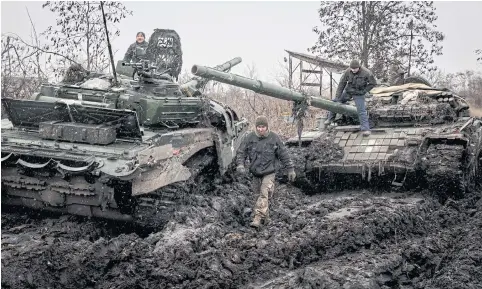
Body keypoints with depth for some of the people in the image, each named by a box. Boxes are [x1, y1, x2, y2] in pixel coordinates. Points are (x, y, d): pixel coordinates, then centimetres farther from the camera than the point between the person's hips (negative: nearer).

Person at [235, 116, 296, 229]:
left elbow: (283, 154, 0)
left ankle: (258, 218, -17)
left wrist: (290, 169, 1)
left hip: (269, 173, -3)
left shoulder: (274, 138, -6)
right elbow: (241, 152, 1)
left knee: (264, 195, -14)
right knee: (259, 194, 11)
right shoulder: (250, 137, -3)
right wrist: (240, 164, -16)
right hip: (255, 173, 3)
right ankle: (265, 216, 27)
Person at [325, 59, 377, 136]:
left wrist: (364, 91, -16)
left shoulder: (366, 73, -25)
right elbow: (342, 84, -12)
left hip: (358, 94, -3)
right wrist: (337, 97, -14)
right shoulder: (347, 72, -18)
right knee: (336, 102, 6)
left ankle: (365, 129, -7)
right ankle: (330, 118, 28)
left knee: (361, 110, -13)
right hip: (348, 91, 4)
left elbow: (373, 83, -11)